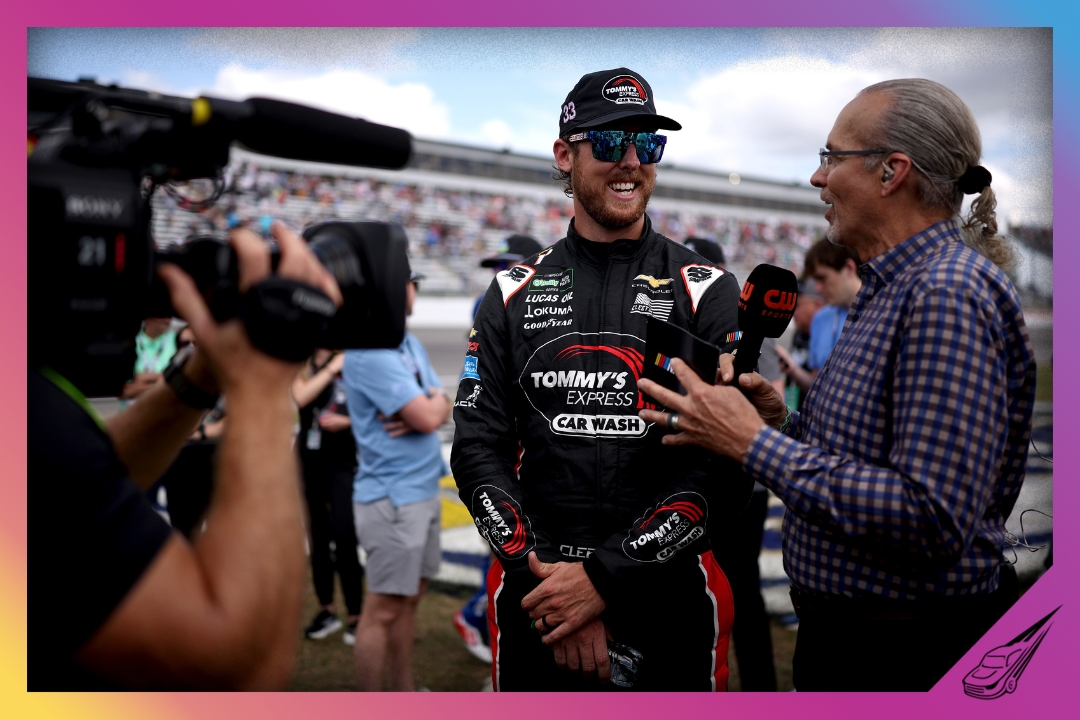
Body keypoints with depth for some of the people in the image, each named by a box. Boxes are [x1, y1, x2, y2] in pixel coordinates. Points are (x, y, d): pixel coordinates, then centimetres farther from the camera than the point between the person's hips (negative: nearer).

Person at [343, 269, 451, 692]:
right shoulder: (369, 351, -17)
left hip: (423, 490, 9)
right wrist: (434, 402, 1)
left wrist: (422, 412, -12)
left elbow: (441, 410, 10)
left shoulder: (411, 344, 13)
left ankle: (404, 691, 28)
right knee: (384, 608, -1)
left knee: (411, 597, 16)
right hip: (392, 497, -9)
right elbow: (428, 416, -21)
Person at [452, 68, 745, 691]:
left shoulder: (707, 292, -2)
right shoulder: (514, 294, 4)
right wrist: (541, 578, -12)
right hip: (536, 597, 2)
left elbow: (729, 463, -10)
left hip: (670, 601, -1)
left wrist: (604, 576, -16)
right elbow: (479, 448, 0)